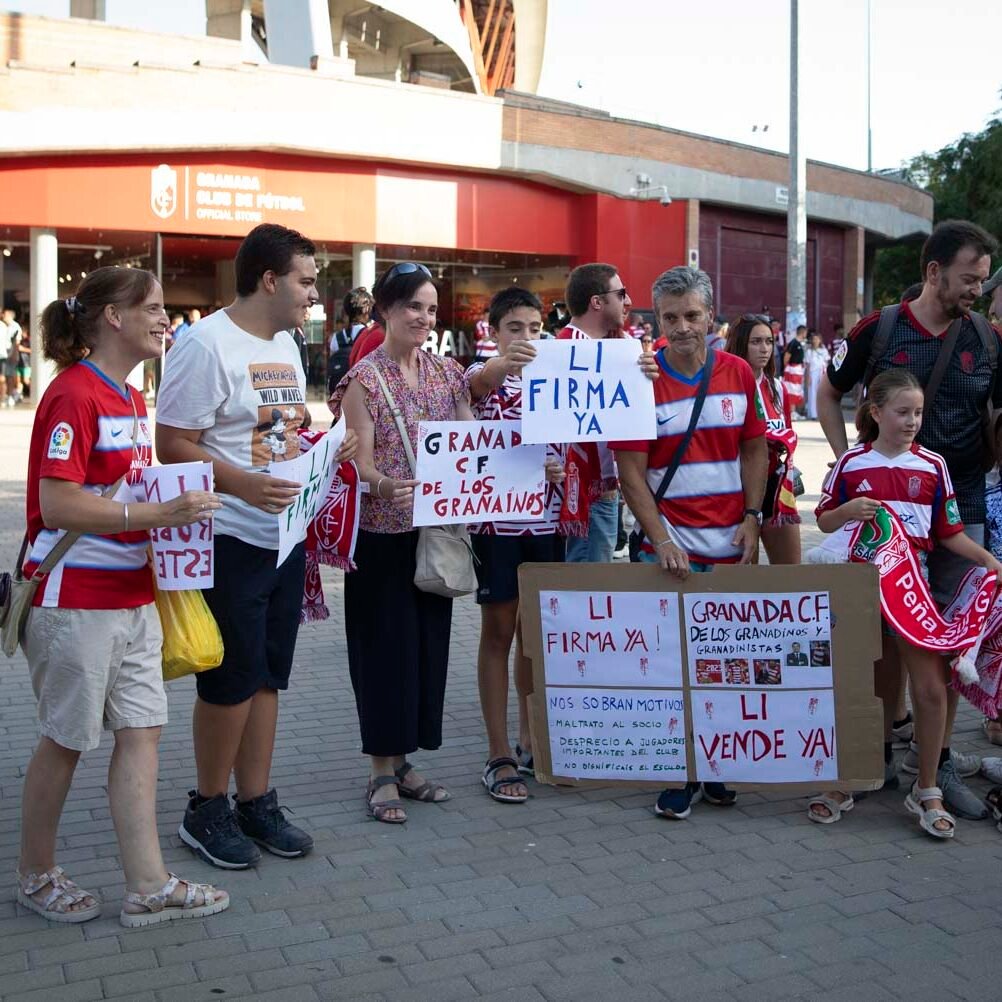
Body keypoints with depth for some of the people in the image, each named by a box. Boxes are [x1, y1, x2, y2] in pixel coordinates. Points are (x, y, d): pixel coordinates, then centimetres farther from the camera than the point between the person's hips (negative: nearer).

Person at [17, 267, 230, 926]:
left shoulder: (132, 399, 12)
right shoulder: (73, 395, -16)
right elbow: (57, 505, -23)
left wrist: (176, 507, 7)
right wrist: (157, 514, -27)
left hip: (132, 595, 8)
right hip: (75, 599, -8)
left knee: (143, 731, 8)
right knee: (66, 741, 6)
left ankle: (148, 887, 15)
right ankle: (36, 876, 27)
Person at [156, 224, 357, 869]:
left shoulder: (286, 344, 13)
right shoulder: (208, 344, -14)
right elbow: (173, 445, -17)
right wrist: (243, 484, -30)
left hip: (285, 536, 8)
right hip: (232, 540, -8)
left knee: (267, 676, 14)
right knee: (232, 680, 1)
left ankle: (256, 802, 26)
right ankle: (208, 810, 19)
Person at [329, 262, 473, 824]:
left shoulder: (448, 373, 8)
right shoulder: (364, 379, -8)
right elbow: (360, 462, -14)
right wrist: (384, 484, -35)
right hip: (382, 534, -5)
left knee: (429, 641, 10)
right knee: (385, 644, 1)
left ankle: (404, 761, 25)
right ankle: (382, 772, 14)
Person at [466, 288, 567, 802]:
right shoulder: (486, 376, -4)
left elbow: (568, 446, 13)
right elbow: (478, 381, -29)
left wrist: (561, 468, -12)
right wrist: (502, 364, -53)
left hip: (546, 522, 4)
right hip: (496, 522, -4)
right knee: (499, 632, 2)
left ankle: (530, 739, 27)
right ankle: (499, 756, 8)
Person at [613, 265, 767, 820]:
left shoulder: (739, 373, 4)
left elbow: (754, 449, 12)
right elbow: (631, 471, -8)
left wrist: (752, 516, 0)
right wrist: (661, 540, -15)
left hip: (732, 544, 3)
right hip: (670, 546, -3)